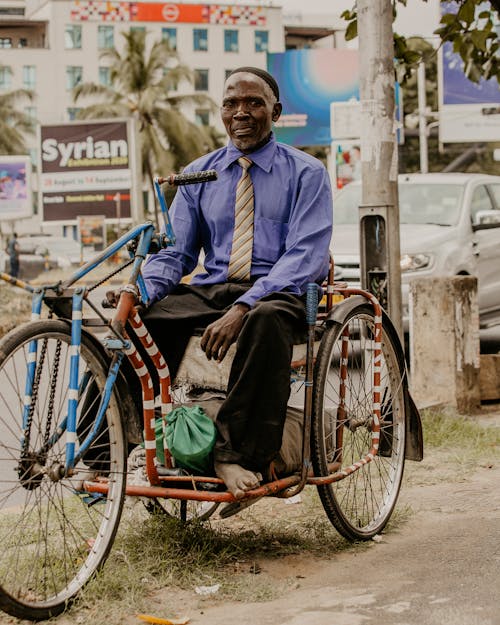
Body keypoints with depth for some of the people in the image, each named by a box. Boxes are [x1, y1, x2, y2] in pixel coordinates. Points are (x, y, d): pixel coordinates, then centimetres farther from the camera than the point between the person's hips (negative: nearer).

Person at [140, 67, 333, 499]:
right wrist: (140, 293, -14)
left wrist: (242, 308, -26)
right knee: (140, 318, -26)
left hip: (279, 292, -4)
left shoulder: (306, 173, 2)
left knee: (267, 317, -40)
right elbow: (175, 251, 10)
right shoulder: (199, 174, 16)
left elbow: (306, 256, -11)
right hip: (210, 288, 4)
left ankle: (235, 452, -33)